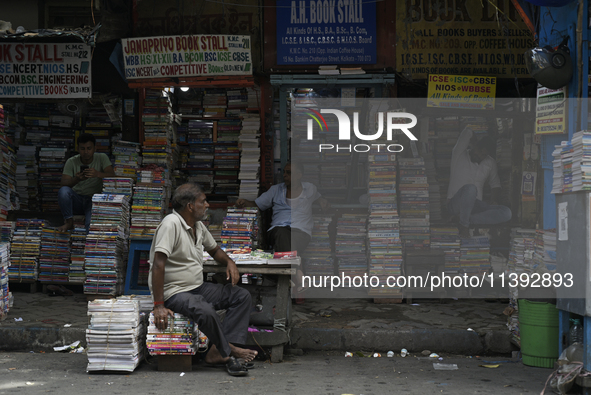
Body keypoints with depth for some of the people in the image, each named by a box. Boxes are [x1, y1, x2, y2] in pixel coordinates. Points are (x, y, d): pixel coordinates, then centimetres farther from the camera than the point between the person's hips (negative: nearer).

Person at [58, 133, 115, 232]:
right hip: (76, 200, 2)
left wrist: (98, 174, -39)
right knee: (63, 191, -33)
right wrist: (76, 179, -35)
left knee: (91, 227, -32)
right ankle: (69, 221, -12)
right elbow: (64, 184, -13)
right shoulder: (71, 162, -3)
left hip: (93, 200, -2)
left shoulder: (102, 158, -3)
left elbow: (112, 176, -18)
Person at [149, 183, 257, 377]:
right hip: (174, 293, -9)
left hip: (198, 288, 9)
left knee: (242, 296, -4)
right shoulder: (171, 224, -19)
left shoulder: (198, 226, 9)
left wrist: (229, 262, 3)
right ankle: (228, 351, -10)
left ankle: (217, 351, -16)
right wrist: (159, 306, -30)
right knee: (205, 311, -36)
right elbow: (158, 264, -26)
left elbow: (214, 249, 27)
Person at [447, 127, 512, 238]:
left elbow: (495, 184, 23)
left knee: (506, 213, -23)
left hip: (474, 205, 5)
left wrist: (495, 201, 5)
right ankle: (464, 224, -20)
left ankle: (465, 219, -27)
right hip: (456, 205, -5)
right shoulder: (459, 155, -1)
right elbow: (468, 132, -10)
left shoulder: (490, 163, 12)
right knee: (470, 188, -41)